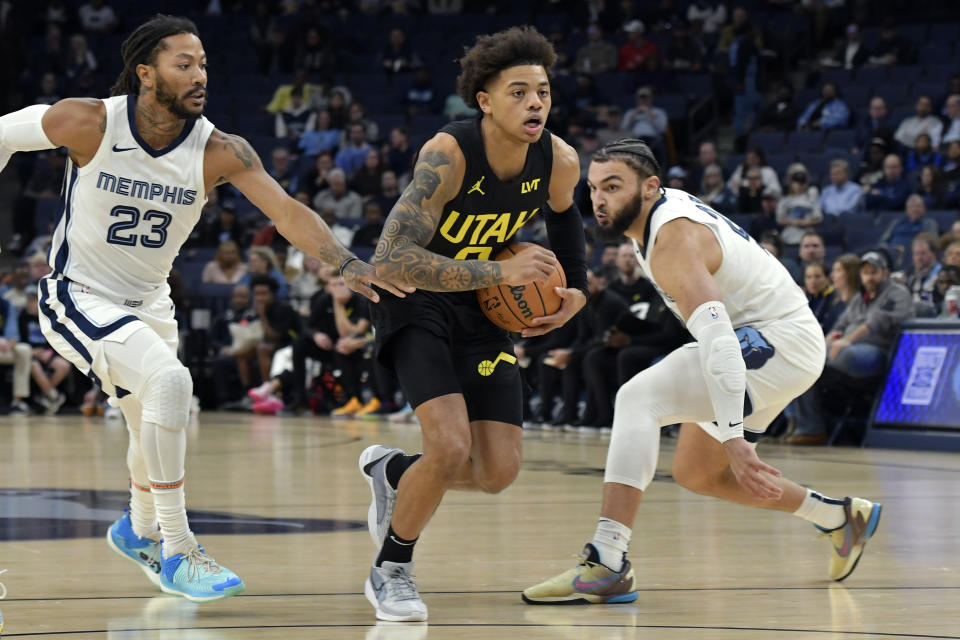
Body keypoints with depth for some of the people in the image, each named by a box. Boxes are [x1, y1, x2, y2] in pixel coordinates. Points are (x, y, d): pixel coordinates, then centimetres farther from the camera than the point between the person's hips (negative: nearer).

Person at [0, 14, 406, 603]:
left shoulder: (220, 151, -15)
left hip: (147, 303, 5)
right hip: (78, 297, -5)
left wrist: (349, 264, -40)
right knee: (169, 381, -28)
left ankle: (139, 530, 53)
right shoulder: (89, 123, -20)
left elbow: (288, 212, -25)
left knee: (163, 424, 20)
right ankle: (178, 553, -20)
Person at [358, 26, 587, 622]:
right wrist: (499, 271, -40)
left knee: (498, 472, 0)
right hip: (418, 304, -5)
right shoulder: (448, 154, -29)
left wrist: (577, 291, 1)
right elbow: (390, 261, -36)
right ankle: (391, 573, 2)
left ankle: (391, 471, 30)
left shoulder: (560, 162, -13)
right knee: (451, 447, -23)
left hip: (483, 313, 6)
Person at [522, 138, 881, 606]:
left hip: (782, 341, -10)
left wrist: (733, 438, -42)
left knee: (638, 398, -26)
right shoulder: (662, 207, 5)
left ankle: (606, 564, -36)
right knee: (694, 474, 19)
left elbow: (717, 341, -34)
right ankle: (839, 518, 31)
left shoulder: (675, 240, -23)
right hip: (764, 342, 10)